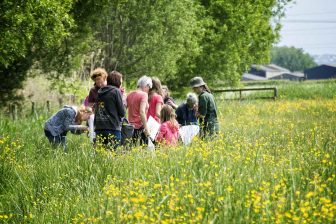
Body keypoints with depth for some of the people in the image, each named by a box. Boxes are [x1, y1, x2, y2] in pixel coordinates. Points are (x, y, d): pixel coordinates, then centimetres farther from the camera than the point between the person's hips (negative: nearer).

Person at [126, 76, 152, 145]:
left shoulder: (130, 95, 12)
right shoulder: (144, 95, -8)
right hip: (140, 126, -7)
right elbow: (142, 112, -18)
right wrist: (146, 128, -19)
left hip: (131, 126, 7)